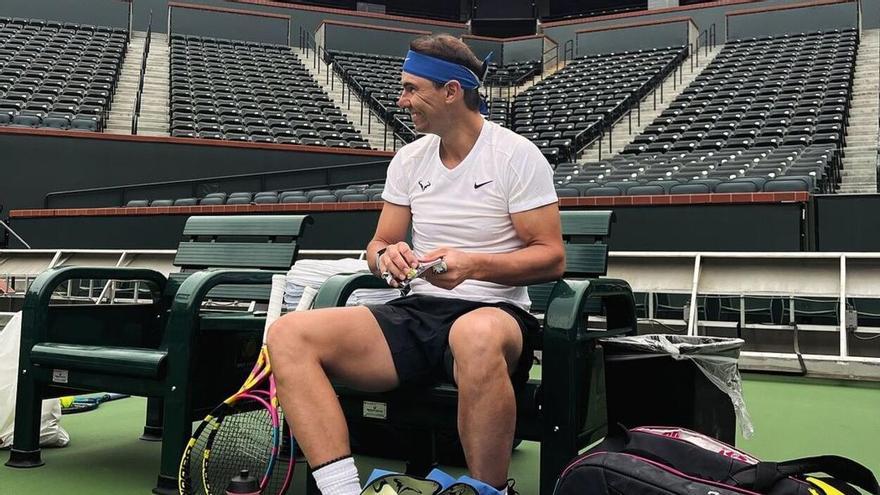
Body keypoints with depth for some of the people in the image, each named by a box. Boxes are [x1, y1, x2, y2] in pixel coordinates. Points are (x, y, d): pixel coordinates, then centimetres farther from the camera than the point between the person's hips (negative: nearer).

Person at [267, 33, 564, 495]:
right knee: (289, 333, -18)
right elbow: (378, 246, 15)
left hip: (493, 312, -5)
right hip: (417, 313, 5)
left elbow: (551, 256, -5)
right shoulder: (409, 159, 13)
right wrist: (387, 256, -10)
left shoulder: (516, 154, -3)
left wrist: (473, 265, -21)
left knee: (475, 336, -44)